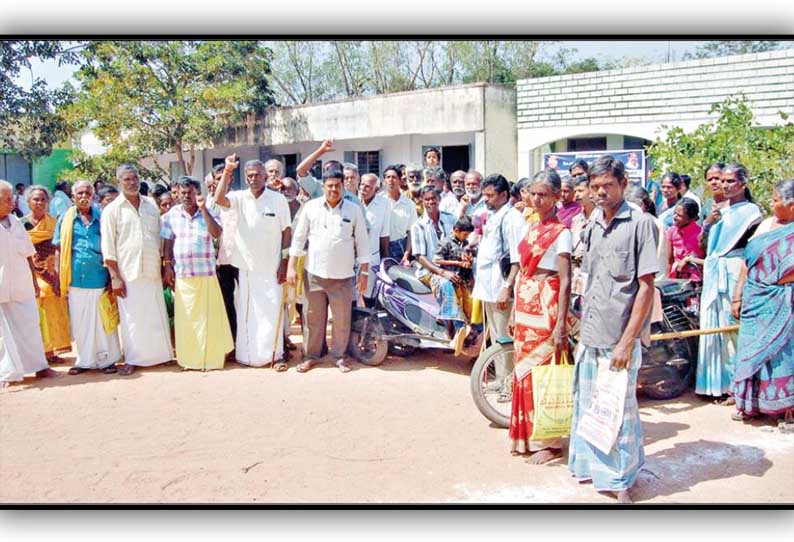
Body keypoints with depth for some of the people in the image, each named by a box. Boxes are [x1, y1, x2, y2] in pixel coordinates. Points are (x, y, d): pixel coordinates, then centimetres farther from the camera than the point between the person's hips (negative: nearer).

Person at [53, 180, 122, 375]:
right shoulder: (66, 219, 6)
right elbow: (60, 249, 10)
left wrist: (112, 277, 0)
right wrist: (59, 278, 4)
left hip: (99, 278, -1)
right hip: (75, 279, 2)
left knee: (102, 321, 4)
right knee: (79, 322, 8)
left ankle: (106, 359, 14)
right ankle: (84, 360, 20)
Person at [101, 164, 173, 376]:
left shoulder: (151, 205, 10)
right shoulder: (112, 210, -2)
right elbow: (108, 248, -5)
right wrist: (115, 277, -10)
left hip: (152, 272, 4)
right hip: (128, 274, -4)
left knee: (157, 316, 9)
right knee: (131, 318, 1)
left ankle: (161, 354, 21)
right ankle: (132, 360, 11)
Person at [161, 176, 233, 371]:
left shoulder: (208, 212, 1)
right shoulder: (172, 214, 5)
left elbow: (216, 233, -16)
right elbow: (167, 242, 8)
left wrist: (203, 209, -20)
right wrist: (167, 266, 2)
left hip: (206, 273, -1)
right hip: (182, 274, 1)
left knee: (209, 315, 3)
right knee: (185, 317, 7)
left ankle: (210, 357, 13)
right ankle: (188, 358, 19)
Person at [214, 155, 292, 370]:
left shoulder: (278, 199, -4)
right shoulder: (239, 198, 1)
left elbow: (286, 231, -2)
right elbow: (219, 199, -18)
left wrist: (285, 262, -6)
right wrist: (227, 171, -27)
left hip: (271, 267, -2)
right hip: (246, 266, 2)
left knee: (273, 312, 2)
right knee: (247, 312, 10)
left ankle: (276, 354, 12)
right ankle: (249, 355, 21)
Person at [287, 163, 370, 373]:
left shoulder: (354, 210, 1)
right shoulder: (311, 207, 2)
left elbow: (362, 243, 3)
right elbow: (299, 238, 5)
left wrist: (364, 272, 0)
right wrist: (291, 266, 1)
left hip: (342, 275, 0)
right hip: (314, 273, 1)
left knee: (342, 319, 4)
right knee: (313, 317, 8)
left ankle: (339, 355, 20)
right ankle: (311, 355, 21)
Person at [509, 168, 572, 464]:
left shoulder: (560, 232, -10)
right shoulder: (532, 228, 12)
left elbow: (565, 281, -14)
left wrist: (560, 325, -19)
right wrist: (515, 312, 16)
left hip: (545, 309, -7)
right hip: (525, 307, 7)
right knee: (524, 372, 13)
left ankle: (549, 442, 12)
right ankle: (526, 436, 25)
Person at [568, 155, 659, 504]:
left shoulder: (640, 223, -9)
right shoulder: (592, 226, 10)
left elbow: (646, 287, -13)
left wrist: (627, 341, -16)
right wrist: (581, 334, 14)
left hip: (619, 337, -6)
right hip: (590, 336, 6)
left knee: (619, 407, 4)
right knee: (587, 404, 16)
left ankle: (621, 480, 21)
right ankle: (591, 465, 34)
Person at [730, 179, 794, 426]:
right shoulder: (767, 224, 10)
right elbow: (748, 261, 11)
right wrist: (738, 296, 9)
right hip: (755, 300, 6)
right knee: (752, 348, 10)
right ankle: (750, 403, 21)